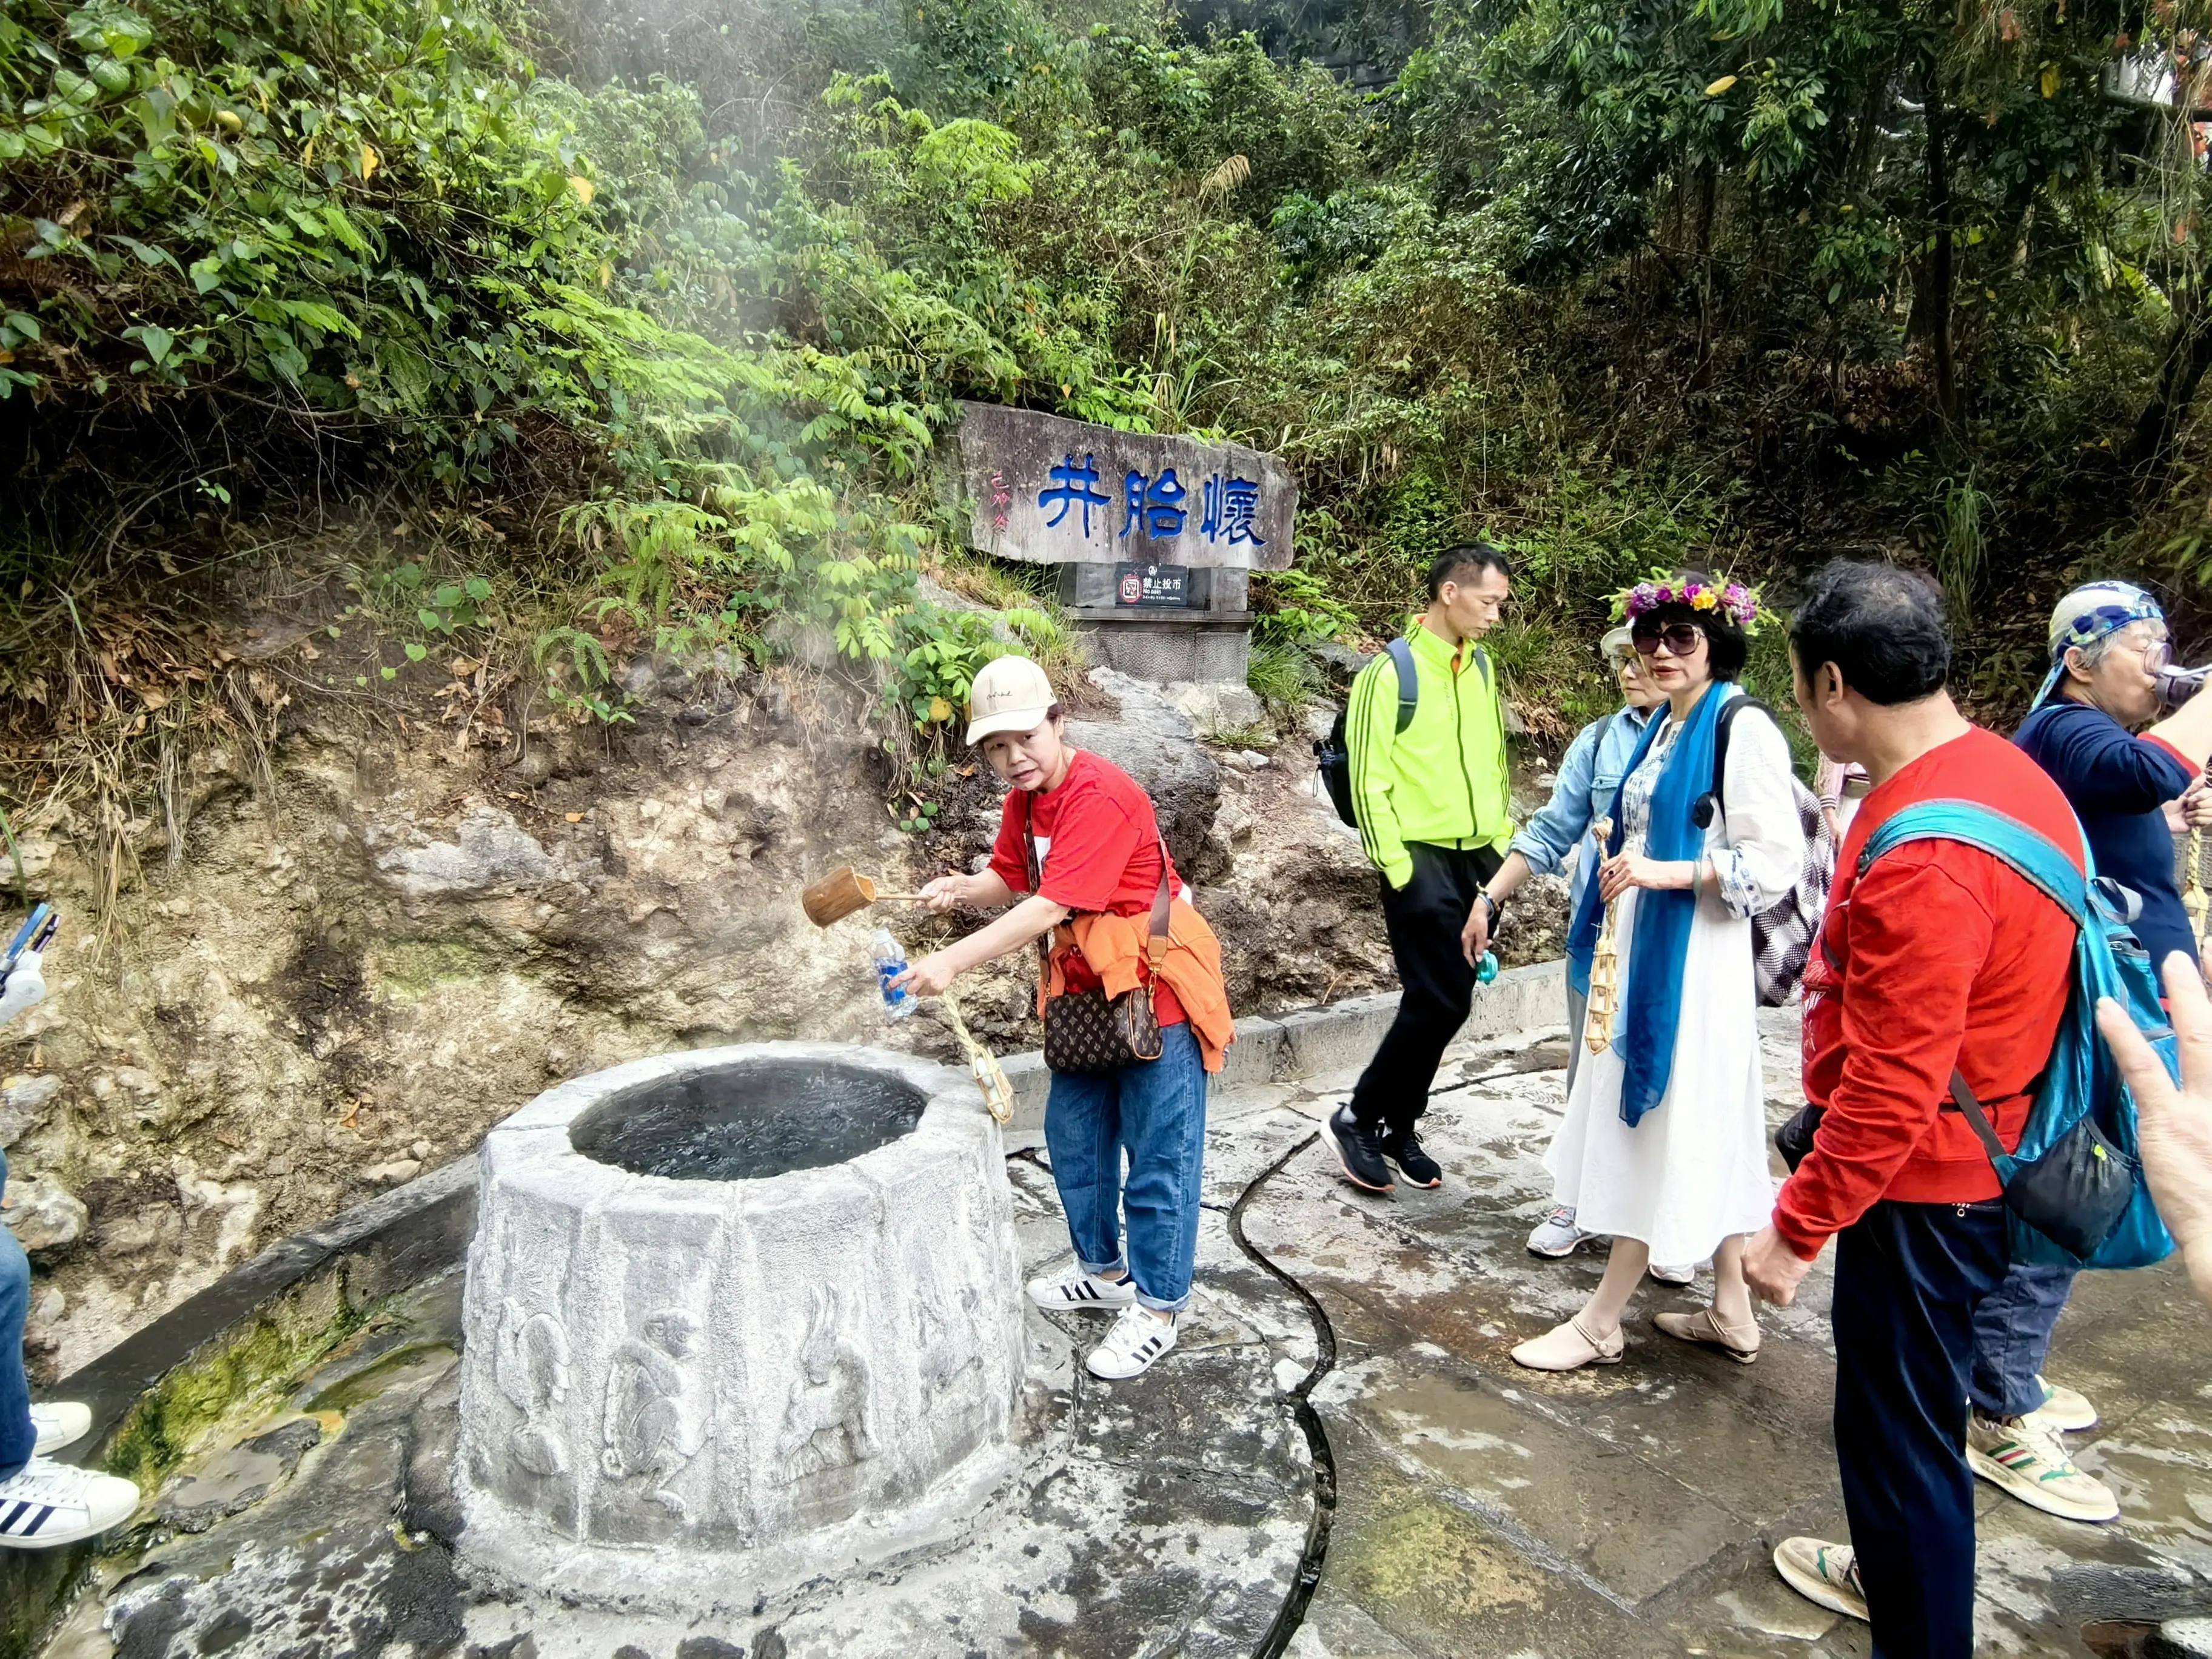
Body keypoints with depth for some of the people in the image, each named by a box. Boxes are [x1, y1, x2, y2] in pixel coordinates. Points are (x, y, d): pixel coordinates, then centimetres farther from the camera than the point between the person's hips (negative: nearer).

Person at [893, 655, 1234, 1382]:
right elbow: (1010, 879, 10)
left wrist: (953, 961, -34)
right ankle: (1105, 1271, 36)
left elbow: (1050, 908, -31)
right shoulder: (1025, 797, 4)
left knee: (1157, 1154, 0)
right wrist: (963, 890, -12)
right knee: (1074, 1135, 17)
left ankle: (1157, 1308, 15)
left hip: (1156, 985, -9)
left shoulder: (1101, 796, -25)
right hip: (1086, 986, 9)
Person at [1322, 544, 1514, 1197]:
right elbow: (1368, 782, -11)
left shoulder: (1481, 666, 11)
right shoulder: (1391, 671, -10)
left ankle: (1399, 1129, 24)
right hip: (1422, 859, -7)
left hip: (1477, 858, 7)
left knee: (1447, 1003, 9)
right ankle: (1356, 1119, 8)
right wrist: (1397, 868, -14)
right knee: (1438, 1002, -10)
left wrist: (1501, 845, 12)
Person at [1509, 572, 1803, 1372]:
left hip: (1693, 954, -9)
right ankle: (1731, 1312, 28)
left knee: (1668, 1126, 1)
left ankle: (1600, 1322, 10)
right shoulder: (1663, 728, 13)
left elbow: (1775, 861, -18)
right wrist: (1625, 864, 15)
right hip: (1640, 945, 9)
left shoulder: (1742, 729, -13)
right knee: (1703, 1132, 15)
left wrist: (1668, 872, -22)